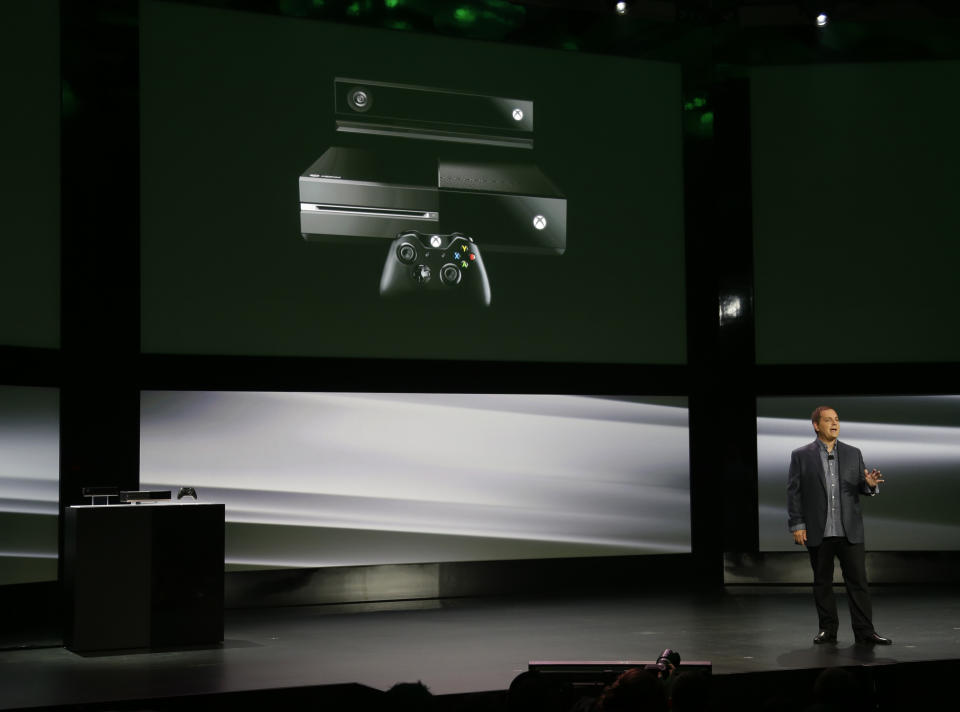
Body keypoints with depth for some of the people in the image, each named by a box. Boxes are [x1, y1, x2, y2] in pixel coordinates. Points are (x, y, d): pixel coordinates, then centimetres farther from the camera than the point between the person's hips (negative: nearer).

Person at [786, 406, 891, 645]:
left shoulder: (853, 453, 10)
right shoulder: (801, 455, 2)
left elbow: (860, 487, 11)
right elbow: (793, 492, 0)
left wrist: (870, 484, -13)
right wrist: (797, 525, -7)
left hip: (849, 530, 2)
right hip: (818, 533, -1)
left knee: (858, 580, -1)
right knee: (822, 582, 6)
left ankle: (864, 631, 2)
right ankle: (828, 630, 15)